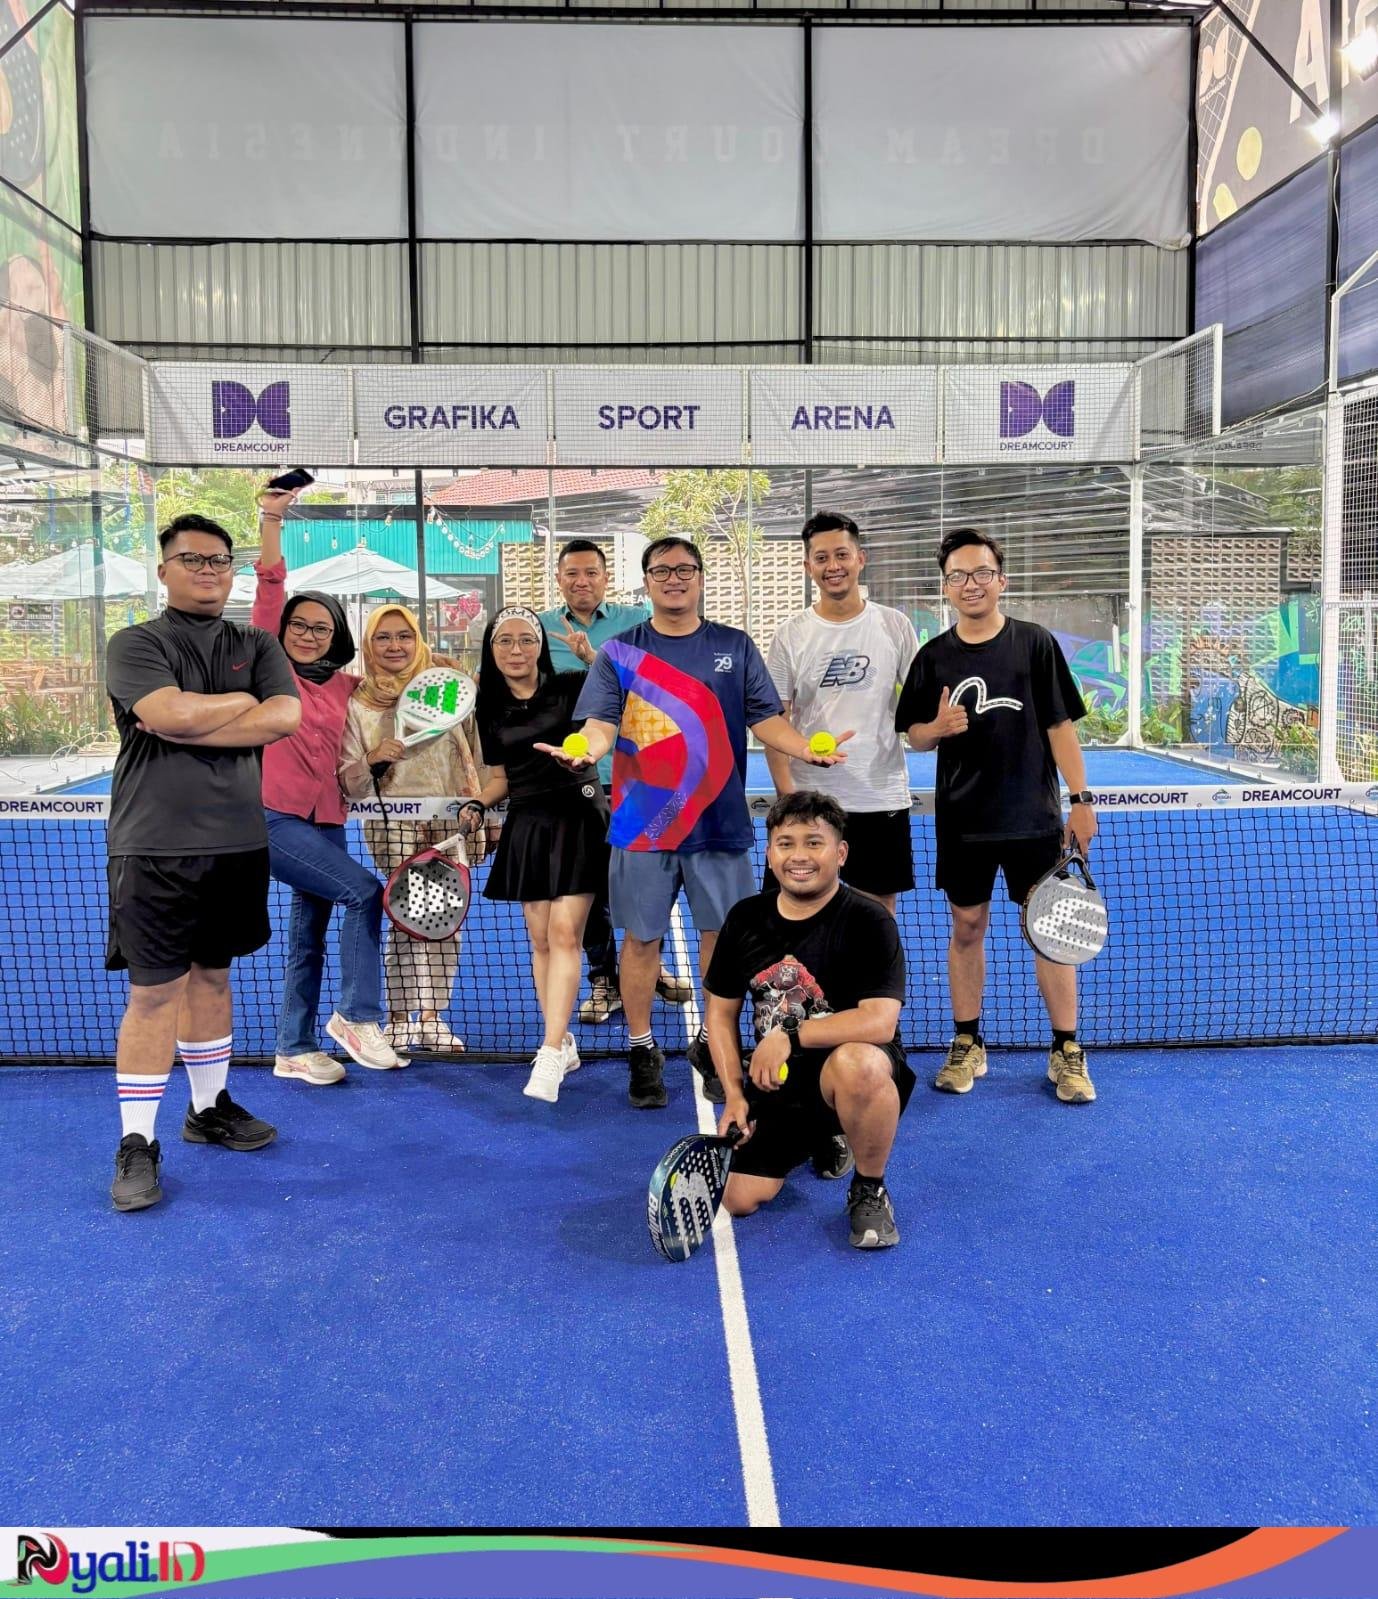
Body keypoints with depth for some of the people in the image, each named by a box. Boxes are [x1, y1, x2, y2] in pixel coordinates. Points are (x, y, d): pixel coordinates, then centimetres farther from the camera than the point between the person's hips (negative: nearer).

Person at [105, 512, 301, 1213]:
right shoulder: (135, 644, 0)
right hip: (155, 847, -4)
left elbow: (287, 716, -7)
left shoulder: (257, 646, 11)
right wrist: (242, 701, -4)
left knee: (211, 976, 16)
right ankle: (136, 1145, 7)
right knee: (154, 992, -3)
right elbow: (171, 713, -19)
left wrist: (188, 726, -12)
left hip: (237, 844, 4)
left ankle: (208, 1108, 31)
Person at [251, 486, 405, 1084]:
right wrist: (272, 519, -17)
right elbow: (270, 587, -10)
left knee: (309, 937, 12)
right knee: (365, 891, -19)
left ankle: (295, 1050, 24)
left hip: (326, 820, 6)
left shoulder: (347, 687, 9)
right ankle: (357, 1016, -7)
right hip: (271, 816, -6)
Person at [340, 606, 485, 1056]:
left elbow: (463, 758, 15)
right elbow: (349, 786, 3)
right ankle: (398, 1020, 4)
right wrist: (373, 761, -16)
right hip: (393, 825, -3)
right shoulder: (359, 703, 3)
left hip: (447, 823, 3)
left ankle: (431, 1019, 16)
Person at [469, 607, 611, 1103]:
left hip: (577, 818, -4)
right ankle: (564, 1043, 20)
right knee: (540, 939, 6)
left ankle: (550, 1057, -15)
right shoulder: (491, 710, 9)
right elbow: (500, 779, 16)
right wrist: (476, 806, -1)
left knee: (565, 933, -13)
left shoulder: (570, 687, -3)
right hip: (526, 826, 5)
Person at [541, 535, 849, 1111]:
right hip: (643, 822, -1)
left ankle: (712, 1045, 25)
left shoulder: (735, 647, 7)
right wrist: (585, 750, -27)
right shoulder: (619, 651, 4)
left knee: (721, 934, 7)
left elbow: (765, 719, 4)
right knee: (642, 937, 6)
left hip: (719, 822, 1)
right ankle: (643, 1052, 21)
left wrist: (808, 749, -14)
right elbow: (601, 723, -4)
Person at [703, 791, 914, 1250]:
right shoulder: (745, 919, 0)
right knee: (737, 1200, -8)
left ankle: (870, 1191, -11)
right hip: (775, 1082, 5)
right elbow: (721, 1010, 9)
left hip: (854, 1076, -5)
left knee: (856, 1063, -41)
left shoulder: (868, 921, -16)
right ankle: (820, 1140, 25)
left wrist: (791, 1034, -25)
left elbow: (880, 1022, -26)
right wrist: (734, 1095, 0)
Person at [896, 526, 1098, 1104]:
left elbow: (1060, 726, 0)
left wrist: (1081, 799, -5)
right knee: (967, 928, 9)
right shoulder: (933, 656, 4)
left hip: (1033, 817, -1)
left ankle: (1067, 1053, 13)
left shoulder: (1035, 643, -1)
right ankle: (967, 1046, 22)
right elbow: (914, 736, 9)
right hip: (962, 819, 2)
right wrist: (938, 727, -14)